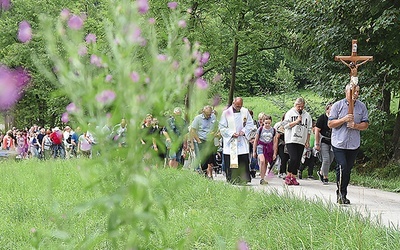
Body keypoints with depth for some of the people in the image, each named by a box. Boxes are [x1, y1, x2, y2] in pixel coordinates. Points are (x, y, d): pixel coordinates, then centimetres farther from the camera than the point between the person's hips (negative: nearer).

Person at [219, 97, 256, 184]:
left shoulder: (245, 112, 5)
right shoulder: (226, 113, -2)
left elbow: (250, 124, 10)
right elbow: (222, 127, -1)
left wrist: (244, 131, -7)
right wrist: (231, 133, -12)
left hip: (242, 141, 2)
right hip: (230, 142, -2)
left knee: (244, 161, -3)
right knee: (230, 161, -3)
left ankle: (244, 180, 1)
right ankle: (231, 180, 3)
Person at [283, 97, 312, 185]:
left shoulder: (307, 115, 13)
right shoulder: (290, 113, 5)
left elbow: (309, 130, 14)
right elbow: (286, 125, -2)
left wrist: (307, 141, 8)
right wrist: (296, 121, -9)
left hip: (301, 141, 4)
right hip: (291, 140, -4)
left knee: (298, 160, 1)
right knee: (293, 158, -16)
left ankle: (293, 177, 9)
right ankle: (288, 176, -2)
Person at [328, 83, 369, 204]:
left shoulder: (362, 106, 7)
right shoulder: (337, 105, -1)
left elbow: (365, 125, 8)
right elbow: (330, 124, -3)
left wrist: (356, 125, -12)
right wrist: (344, 119, -16)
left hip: (354, 144, 3)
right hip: (339, 143, -3)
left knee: (348, 170, 7)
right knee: (342, 167, -14)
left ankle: (342, 194, 16)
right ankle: (341, 193, -2)